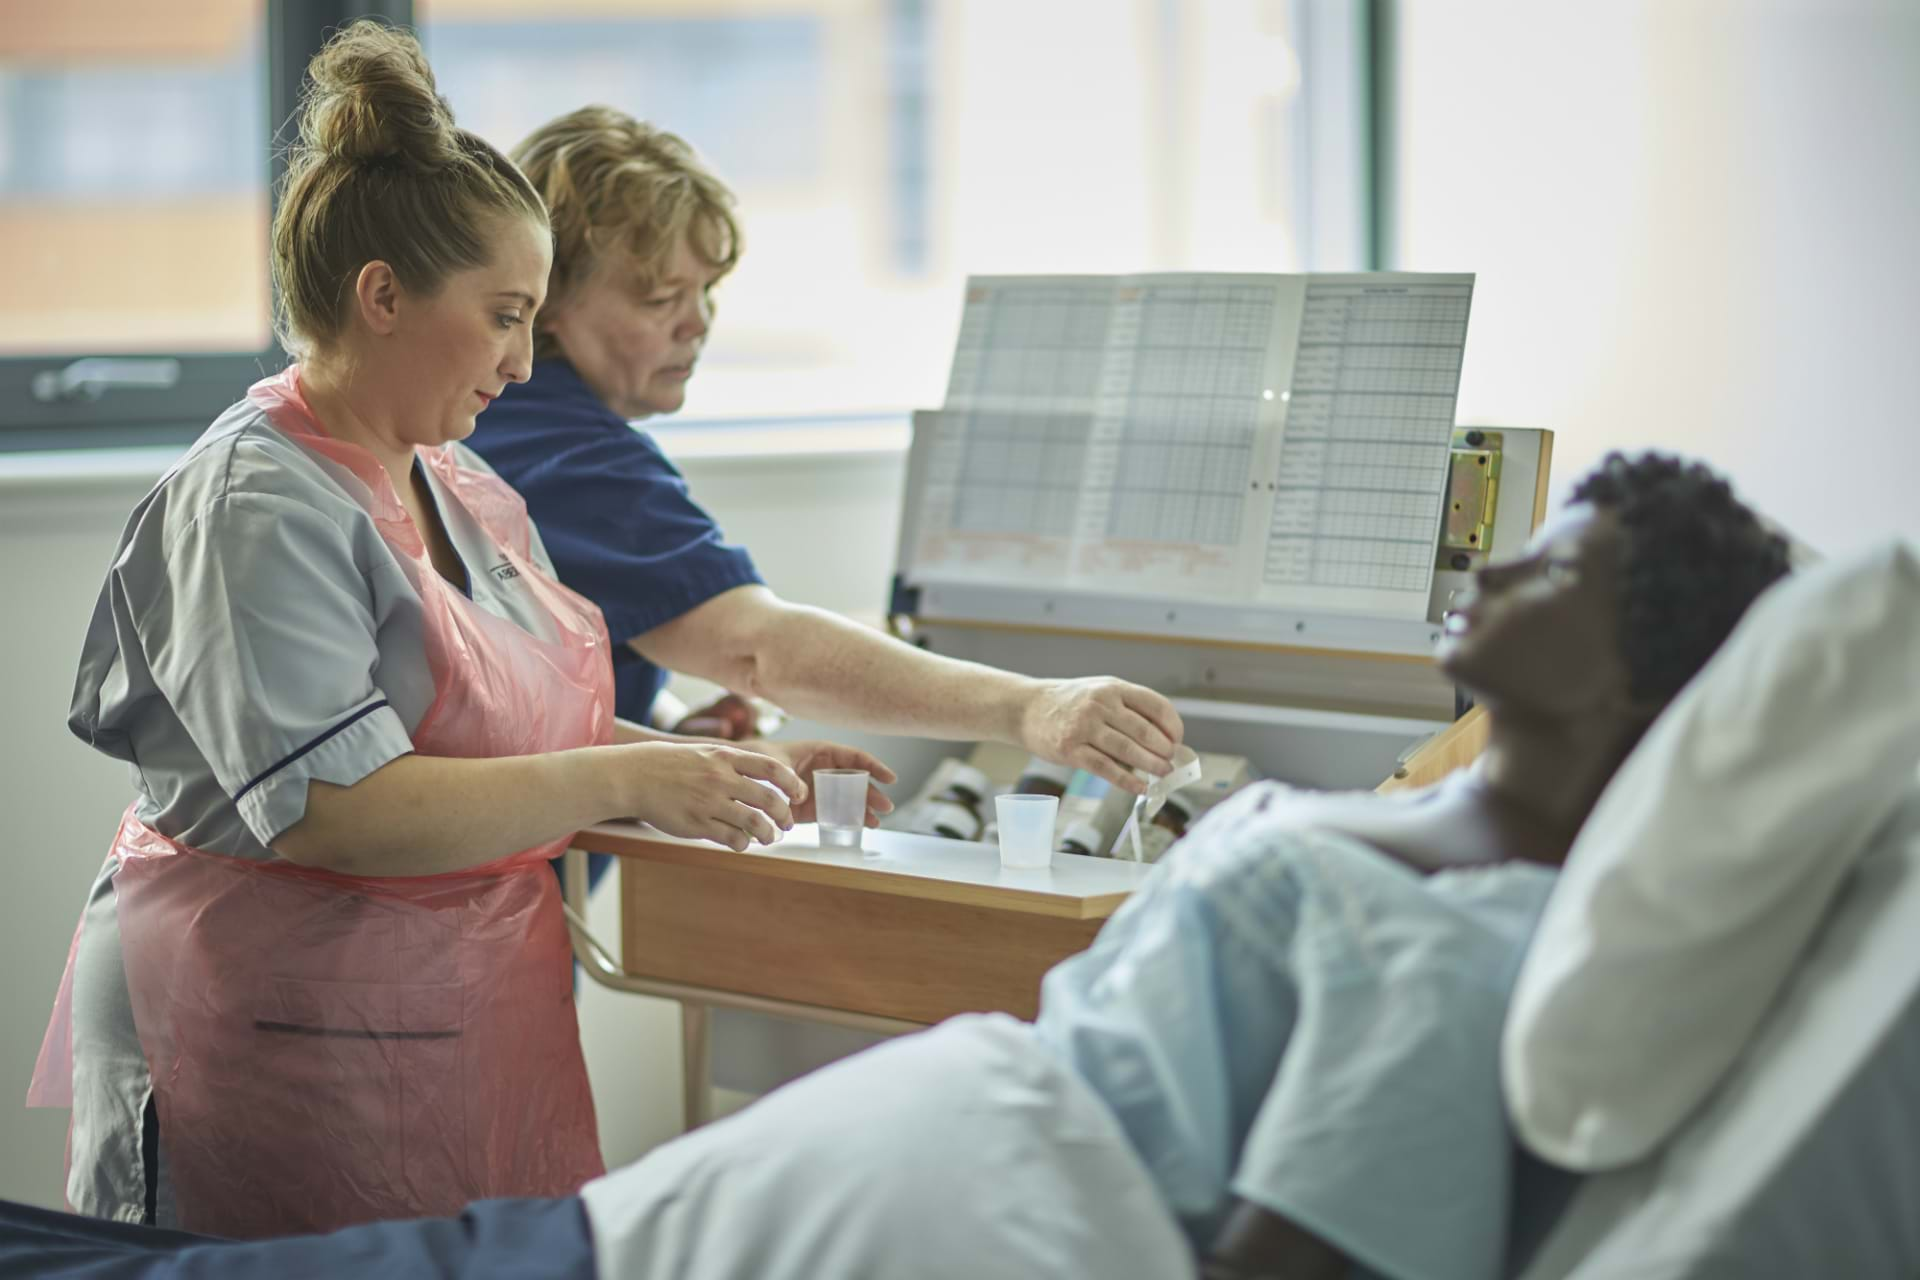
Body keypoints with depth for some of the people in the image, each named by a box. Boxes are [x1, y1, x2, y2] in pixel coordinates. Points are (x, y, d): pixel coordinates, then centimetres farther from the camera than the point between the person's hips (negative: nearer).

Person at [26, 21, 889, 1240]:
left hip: (462, 1027, 8)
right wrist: (628, 783, -21)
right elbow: (338, 808, -24)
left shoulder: (471, 496, 12)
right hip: (285, 1039, -8)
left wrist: (730, 769, 5)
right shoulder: (256, 503, -14)